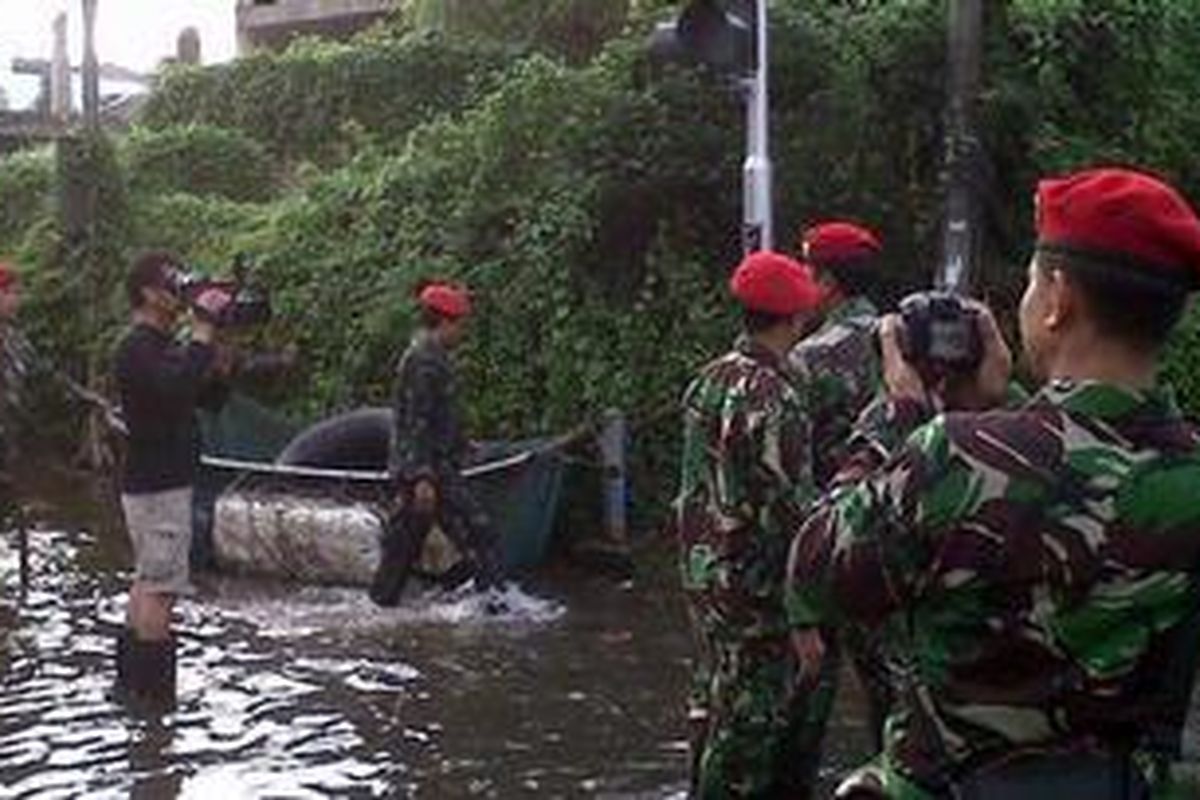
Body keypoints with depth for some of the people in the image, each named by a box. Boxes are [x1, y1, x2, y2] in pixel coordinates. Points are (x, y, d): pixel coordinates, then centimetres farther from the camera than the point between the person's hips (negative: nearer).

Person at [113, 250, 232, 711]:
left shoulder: (163, 348, 15)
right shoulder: (139, 349, -16)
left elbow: (211, 398, 15)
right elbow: (178, 386, -35)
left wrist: (216, 346, 1)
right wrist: (203, 328, -28)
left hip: (164, 482, 11)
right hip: (156, 487, -11)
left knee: (148, 582, 16)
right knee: (160, 587, -7)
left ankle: (131, 680, 24)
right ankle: (151, 690, -2)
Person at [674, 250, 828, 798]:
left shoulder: (709, 379, 7)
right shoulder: (771, 397, -21)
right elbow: (791, 505, -21)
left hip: (703, 567, 9)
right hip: (755, 583, -9)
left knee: (714, 700, 20)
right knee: (752, 714, 2)